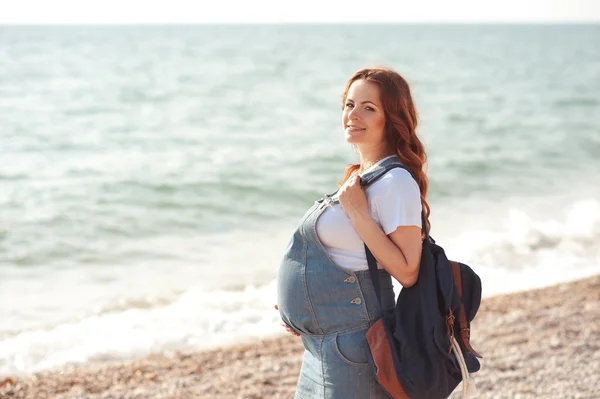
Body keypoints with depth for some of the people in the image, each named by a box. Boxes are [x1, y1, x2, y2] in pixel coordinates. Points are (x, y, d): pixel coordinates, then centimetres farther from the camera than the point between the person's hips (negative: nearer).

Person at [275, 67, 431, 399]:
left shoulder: (395, 182, -17)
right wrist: (299, 300, 10)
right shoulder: (361, 175, 13)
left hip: (350, 343, -9)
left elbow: (407, 272, -22)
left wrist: (357, 212, -22)